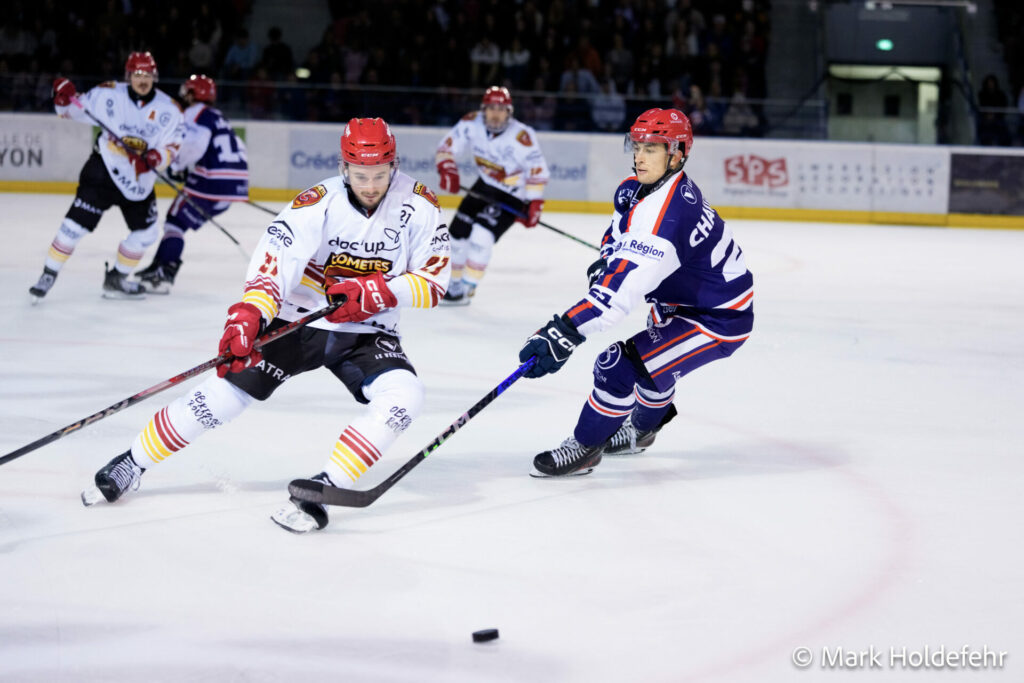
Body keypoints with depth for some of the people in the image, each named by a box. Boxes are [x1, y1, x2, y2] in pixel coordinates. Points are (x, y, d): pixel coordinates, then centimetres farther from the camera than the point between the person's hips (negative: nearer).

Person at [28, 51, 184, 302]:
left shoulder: (168, 109, -5)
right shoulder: (109, 94, -8)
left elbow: (171, 147, -5)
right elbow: (74, 110, 1)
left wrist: (154, 159, -25)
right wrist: (64, 98, -21)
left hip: (139, 178, 3)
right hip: (103, 170, -3)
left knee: (146, 231, 7)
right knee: (77, 222, -9)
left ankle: (115, 280, 26)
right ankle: (48, 276, 3)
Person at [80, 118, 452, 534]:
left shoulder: (418, 206, -10)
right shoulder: (319, 203, -17)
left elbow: (435, 281, -8)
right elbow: (273, 261, -29)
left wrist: (381, 292, -25)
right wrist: (248, 316, -45)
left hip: (366, 333, 2)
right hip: (298, 321, -2)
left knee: (403, 397, -25)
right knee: (229, 389, -10)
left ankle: (321, 489, -21)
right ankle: (131, 465, 8)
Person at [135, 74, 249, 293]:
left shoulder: (196, 112, -4)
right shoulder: (218, 118, 25)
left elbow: (194, 143, -22)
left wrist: (177, 164, -6)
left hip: (214, 183, -9)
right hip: (234, 183, 9)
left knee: (176, 220, -4)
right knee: (180, 216, 21)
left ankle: (163, 276, -15)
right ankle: (159, 266, 23)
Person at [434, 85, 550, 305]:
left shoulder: (521, 137, -28)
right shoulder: (472, 124, -15)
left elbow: (538, 170, -19)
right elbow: (448, 146, -4)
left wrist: (534, 204, -19)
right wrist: (447, 170, -21)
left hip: (513, 195, -6)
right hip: (485, 186, 6)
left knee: (482, 234, -20)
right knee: (459, 231, 8)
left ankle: (466, 288, -9)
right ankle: (454, 282, 28)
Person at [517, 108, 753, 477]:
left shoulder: (668, 212, -33)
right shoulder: (635, 190, -2)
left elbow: (627, 284, -42)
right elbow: (619, 234, 21)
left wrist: (565, 332, -47)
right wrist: (605, 263, 1)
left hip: (719, 319, -10)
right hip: (682, 303, 10)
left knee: (622, 365, -16)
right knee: (649, 361, 30)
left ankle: (584, 447, 2)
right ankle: (643, 428, 56)